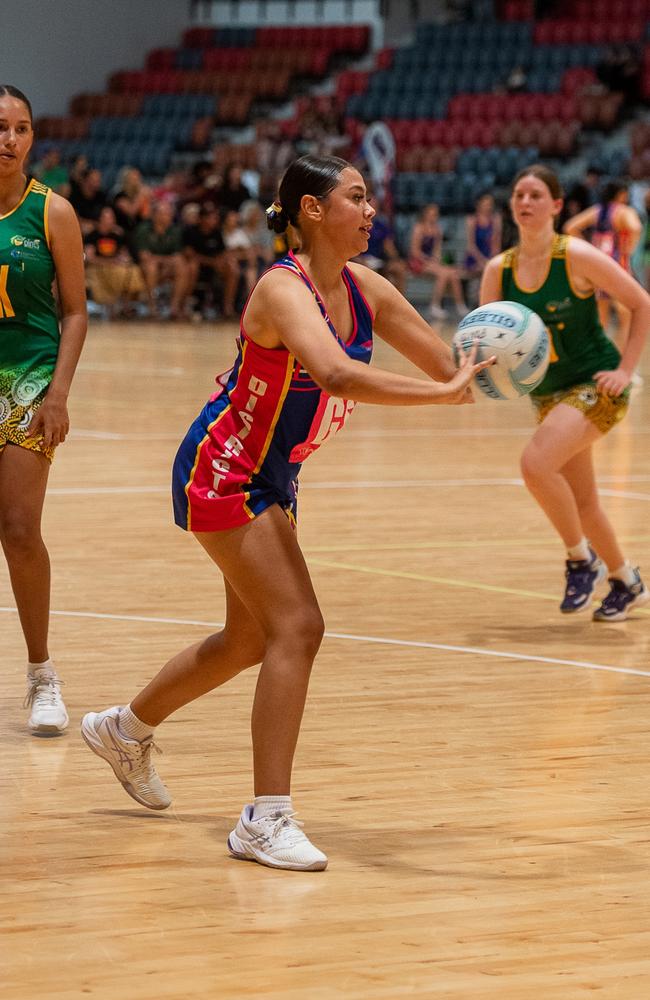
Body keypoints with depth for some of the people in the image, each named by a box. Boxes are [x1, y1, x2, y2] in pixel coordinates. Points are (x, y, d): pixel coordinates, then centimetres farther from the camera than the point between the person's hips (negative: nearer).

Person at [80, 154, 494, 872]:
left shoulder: (363, 289, -1)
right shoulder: (283, 289, -25)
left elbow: (447, 366, 1)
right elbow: (334, 372, -44)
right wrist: (442, 393, -49)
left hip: (271, 478, 9)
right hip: (222, 470, -9)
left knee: (250, 639, 19)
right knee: (297, 627, -18)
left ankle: (125, 729, 43)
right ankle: (265, 820, -14)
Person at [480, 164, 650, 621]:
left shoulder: (577, 257, -15)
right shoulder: (499, 270, -1)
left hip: (595, 384, -6)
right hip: (548, 393, 6)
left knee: (536, 463, -27)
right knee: (581, 501, 11)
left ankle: (581, 558, -5)